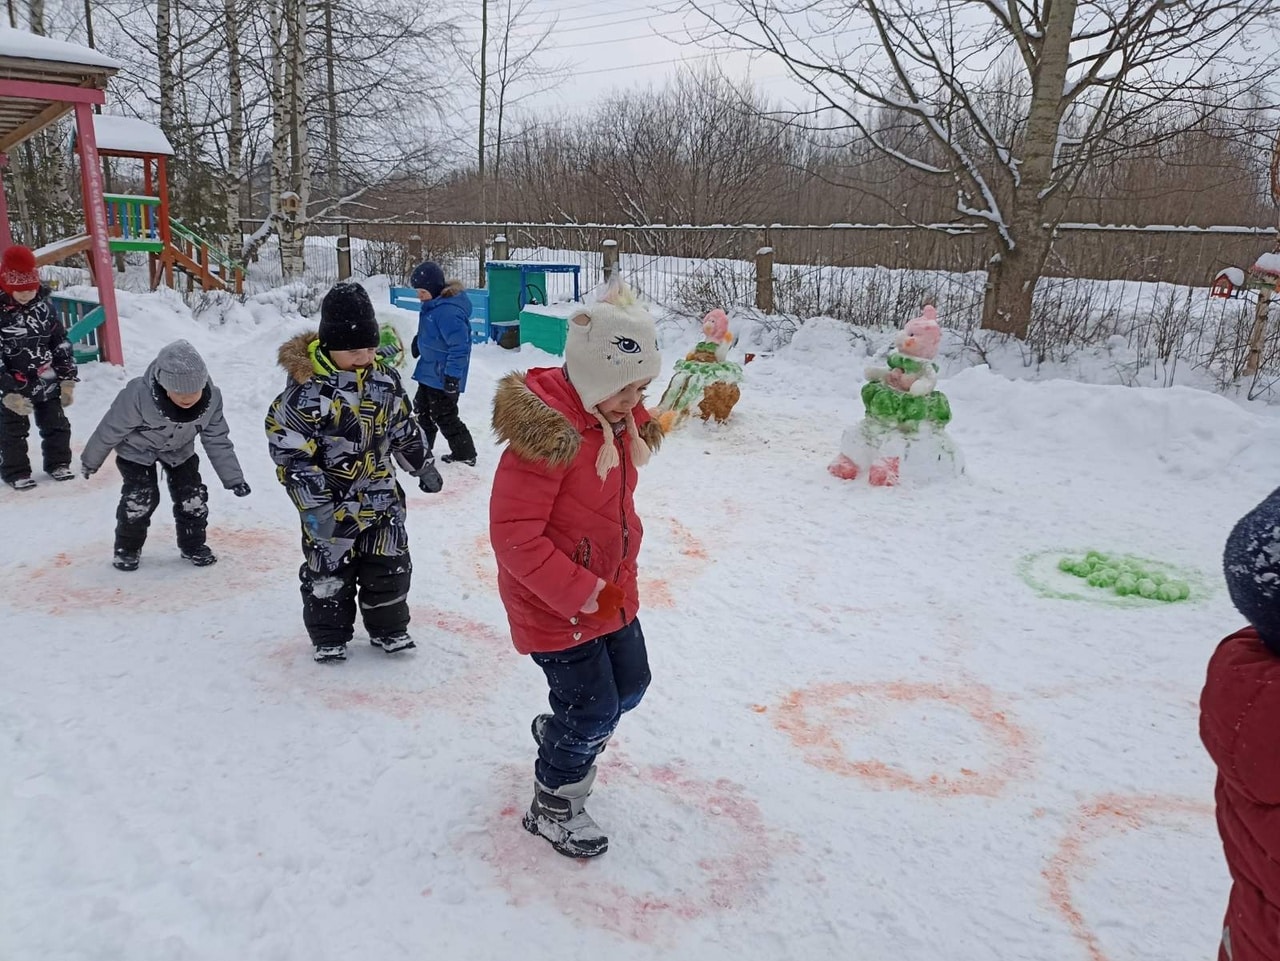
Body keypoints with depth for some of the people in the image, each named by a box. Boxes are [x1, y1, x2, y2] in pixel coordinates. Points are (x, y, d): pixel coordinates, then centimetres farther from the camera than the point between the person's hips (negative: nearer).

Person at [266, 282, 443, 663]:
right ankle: (329, 636, 27)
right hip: (331, 502, -4)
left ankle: (388, 628, 28)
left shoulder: (385, 379, -2)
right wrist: (314, 504, -21)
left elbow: (404, 429, 14)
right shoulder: (306, 388, -20)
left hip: (380, 494, 5)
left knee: (389, 564, 10)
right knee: (329, 569, 8)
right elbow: (289, 451, -19)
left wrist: (424, 466, 21)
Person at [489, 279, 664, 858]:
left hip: (612, 590, 9)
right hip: (553, 604, -9)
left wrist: (620, 577, 14)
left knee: (630, 685, 19)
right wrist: (584, 594, -26)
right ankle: (553, 809, 25)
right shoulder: (546, 433, -28)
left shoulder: (620, 420, 1)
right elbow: (514, 537, -27)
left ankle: (561, 733, 49)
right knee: (594, 707, -1)